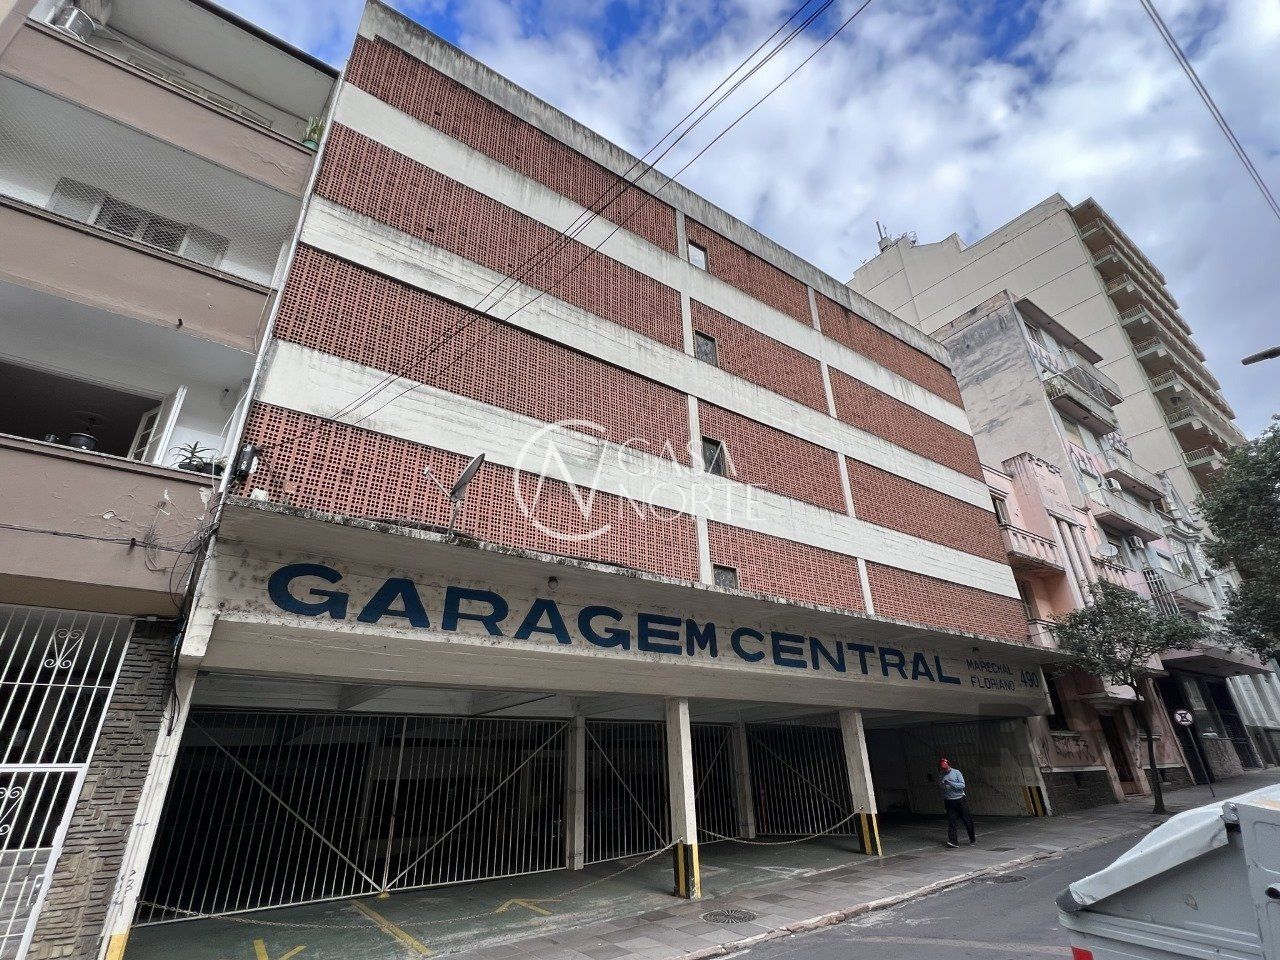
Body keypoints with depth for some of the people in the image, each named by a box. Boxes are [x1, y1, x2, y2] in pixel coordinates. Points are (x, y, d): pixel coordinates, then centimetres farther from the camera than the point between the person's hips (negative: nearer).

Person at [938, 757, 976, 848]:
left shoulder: (956, 772, -4)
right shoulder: (942, 776, 8)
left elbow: (962, 785, -14)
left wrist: (951, 783, -22)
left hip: (960, 799, -2)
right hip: (949, 801, 3)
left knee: (967, 820, 6)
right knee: (951, 821, -4)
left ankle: (972, 839, 24)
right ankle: (952, 841, -5)